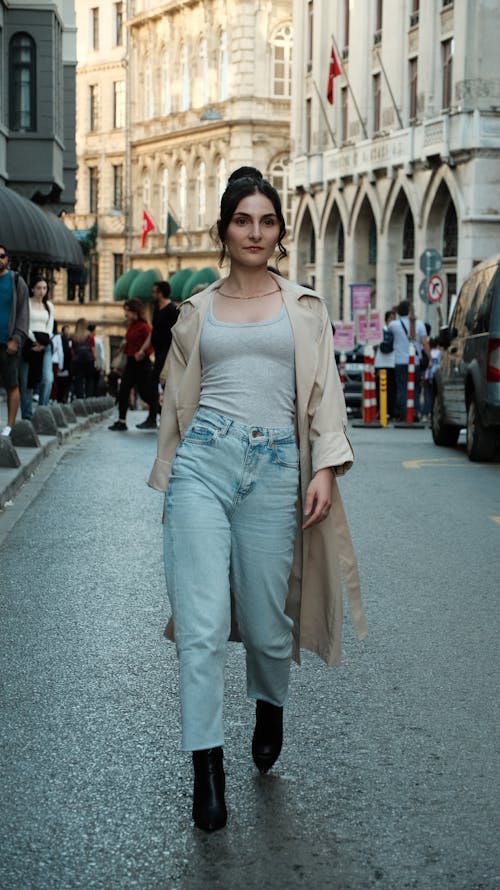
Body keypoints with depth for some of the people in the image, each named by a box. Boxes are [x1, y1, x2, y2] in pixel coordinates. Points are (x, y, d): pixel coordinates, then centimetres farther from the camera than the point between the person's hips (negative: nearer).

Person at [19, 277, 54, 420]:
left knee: (48, 378, -13)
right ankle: (27, 416, 3)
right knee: (26, 381, -3)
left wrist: (43, 344, -4)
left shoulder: (49, 306, 16)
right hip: (28, 343, -4)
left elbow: (50, 328, 12)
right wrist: (35, 341, -11)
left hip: (45, 344, 4)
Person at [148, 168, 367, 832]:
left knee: (267, 620, 6)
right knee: (202, 623, -9)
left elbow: (324, 392, 7)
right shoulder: (197, 311, 14)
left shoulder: (305, 308, 12)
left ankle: (269, 707, 39)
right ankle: (207, 767, -1)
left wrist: (326, 467, -6)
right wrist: (167, 477, 17)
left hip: (274, 469, 0)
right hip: (204, 462, 0)